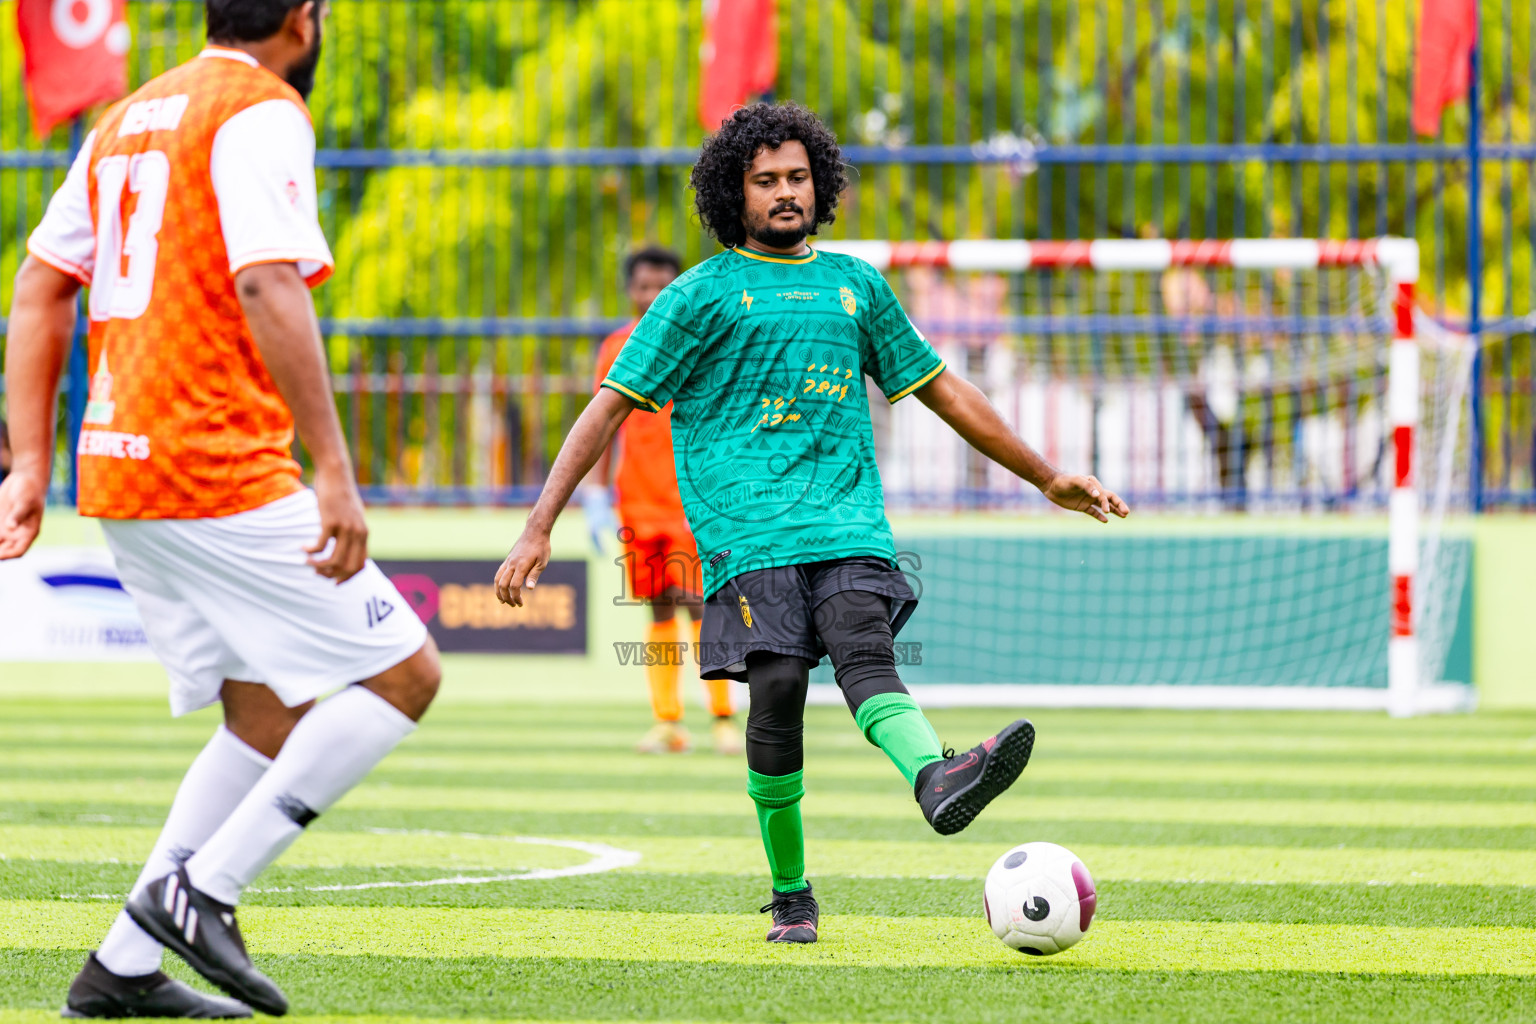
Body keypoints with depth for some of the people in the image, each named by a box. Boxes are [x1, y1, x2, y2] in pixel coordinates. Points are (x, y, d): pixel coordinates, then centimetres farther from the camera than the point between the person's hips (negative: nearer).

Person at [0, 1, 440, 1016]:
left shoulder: (129, 118, 19)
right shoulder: (262, 113, -8)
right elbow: (270, 291, -21)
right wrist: (336, 472, -23)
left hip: (119, 473, 9)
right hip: (220, 474, -9)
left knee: (270, 717, 15)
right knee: (404, 673, -2)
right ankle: (204, 888, -9)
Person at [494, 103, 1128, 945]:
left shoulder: (855, 285, 23)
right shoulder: (702, 295, 10)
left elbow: (941, 390, 31)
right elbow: (611, 407, 7)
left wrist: (1049, 480, 32)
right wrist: (538, 530, -2)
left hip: (847, 520, 2)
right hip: (749, 532, -2)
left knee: (864, 646, -25)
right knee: (777, 687, -16)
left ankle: (938, 780, -55)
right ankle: (790, 896, 0)